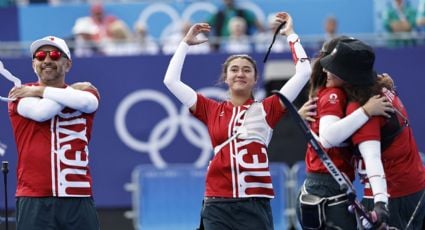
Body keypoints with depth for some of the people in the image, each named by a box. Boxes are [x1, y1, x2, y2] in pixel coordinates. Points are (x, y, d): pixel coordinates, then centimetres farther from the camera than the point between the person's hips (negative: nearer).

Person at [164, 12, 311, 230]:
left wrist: (290, 35, 9)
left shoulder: (266, 109, 6)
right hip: (218, 204, 1)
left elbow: (303, 72, 3)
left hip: (255, 203, -1)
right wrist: (186, 43, 17)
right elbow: (171, 80, 14)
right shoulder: (212, 110, 11)